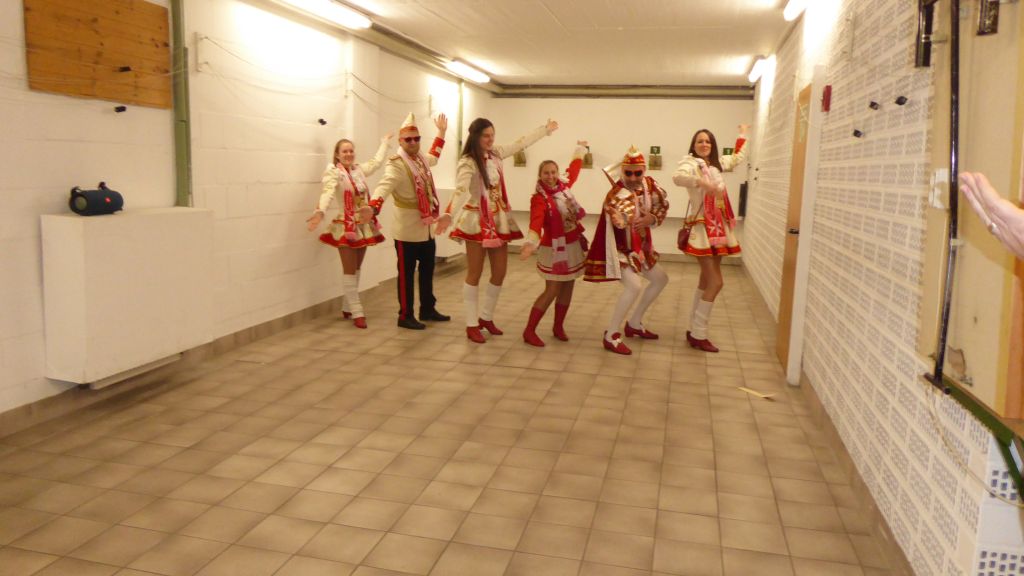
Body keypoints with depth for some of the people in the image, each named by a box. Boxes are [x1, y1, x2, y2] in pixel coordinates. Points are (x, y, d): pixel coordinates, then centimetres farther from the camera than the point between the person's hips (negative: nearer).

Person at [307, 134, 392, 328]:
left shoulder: (360, 170, 8)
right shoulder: (334, 172, -11)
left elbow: (377, 160, 27)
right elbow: (328, 192, -31)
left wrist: (385, 141, 39)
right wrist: (320, 211, -48)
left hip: (364, 225, 7)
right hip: (346, 226, -7)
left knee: (356, 269, 12)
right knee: (349, 270, -3)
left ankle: (347, 308, 22)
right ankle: (357, 312, -2)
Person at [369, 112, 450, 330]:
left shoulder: (421, 159, 9)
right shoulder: (396, 165, -18)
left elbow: (433, 158, 35)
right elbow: (385, 185, -37)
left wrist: (441, 133, 38)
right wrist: (373, 206, -55)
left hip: (427, 228, 8)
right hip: (408, 231, -8)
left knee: (427, 271, 18)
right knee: (406, 274, 1)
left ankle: (428, 309, 32)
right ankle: (405, 316, 12)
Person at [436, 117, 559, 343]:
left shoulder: (495, 154, 4)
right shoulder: (467, 163, -18)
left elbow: (521, 143, 20)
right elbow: (461, 190, -36)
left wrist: (546, 129, 29)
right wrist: (449, 214, -53)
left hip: (498, 220, 7)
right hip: (477, 221, -7)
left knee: (500, 272, 8)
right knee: (475, 274, 0)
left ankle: (486, 317, 26)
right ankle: (471, 325, 11)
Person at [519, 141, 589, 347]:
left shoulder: (563, 185, 0)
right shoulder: (539, 199, -20)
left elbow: (574, 169, 21)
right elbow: (536, 222, -36)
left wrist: (580, 149, 34)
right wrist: (530, 243, -54)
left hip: (573, 245, 7)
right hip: (555, 249, -7)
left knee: (567, 287, 12)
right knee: (552, 291, -6)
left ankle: (558, 327, 25)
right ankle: (529, 331, 2)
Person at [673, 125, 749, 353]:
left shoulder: (716, 163, 13)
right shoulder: (690, 162, -9)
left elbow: (738, 158, 34)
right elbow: (678, 177, -33)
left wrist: (742, 135, 38)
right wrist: (704, 184, -44)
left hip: (718, 226, 8)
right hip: (702, 228, -8)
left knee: (706, 281, 10)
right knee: (716, 283, -11)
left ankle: (694, 330, 19)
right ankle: (698, 335, -3)